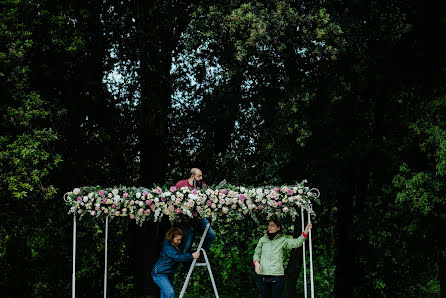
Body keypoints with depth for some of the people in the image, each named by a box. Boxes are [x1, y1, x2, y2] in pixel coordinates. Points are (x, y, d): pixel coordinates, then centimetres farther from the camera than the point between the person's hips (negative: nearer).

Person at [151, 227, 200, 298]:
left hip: (169, 275, 10)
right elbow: (178, 257, -31)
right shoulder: (167, 247, -23)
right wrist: (192, 256, -30)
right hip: (159, 274, -10)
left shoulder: (176, 247, 7)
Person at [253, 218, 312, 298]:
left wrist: (305, 233, -22)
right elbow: (257, 253, 16)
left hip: (277, 276, -2)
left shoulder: (283, 240, 7)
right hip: (263, 276, 2)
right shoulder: (262, 239, 13)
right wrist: (256, 262, -5)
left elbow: (296, 243, -7)